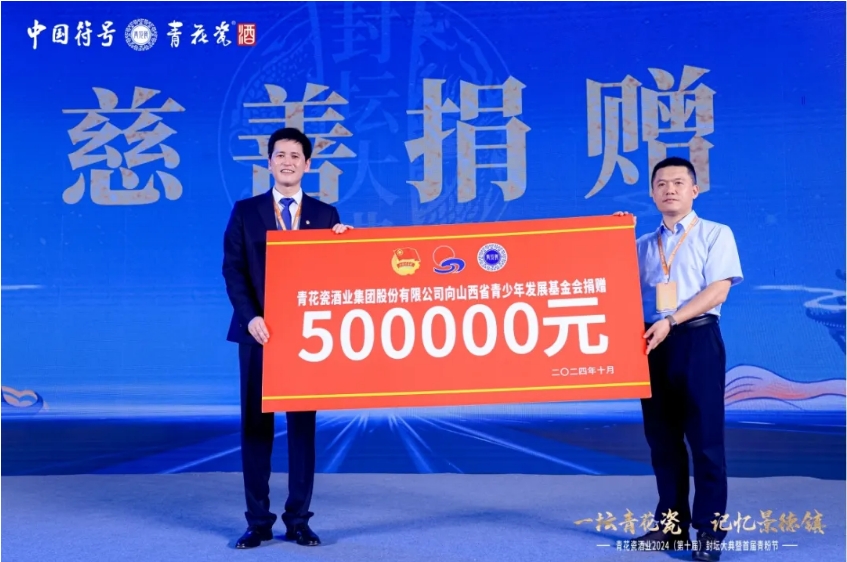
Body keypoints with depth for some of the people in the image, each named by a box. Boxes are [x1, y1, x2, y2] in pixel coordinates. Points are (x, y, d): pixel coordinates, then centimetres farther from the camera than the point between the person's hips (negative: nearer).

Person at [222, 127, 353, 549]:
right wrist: (251, 317, -12)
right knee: (255, 424, 3)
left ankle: (298, 519, 14)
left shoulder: (325, 215, 8)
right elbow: (233, 269, 0)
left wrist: (342, 240, -14)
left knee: (303, 424, 4)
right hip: (258, 331, 0)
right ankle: (258, 520, 13)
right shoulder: (245, 211, 7)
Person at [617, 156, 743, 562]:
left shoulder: (716, 234, 5)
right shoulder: (643, 244, 19)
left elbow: (718, 289, -7)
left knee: (704, 435, -4)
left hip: (697, 339, -4)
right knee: (661, 436, 7)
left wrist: (670, 321, -17)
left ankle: (710, 529, 3)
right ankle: (671, 524, 16)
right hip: (652, 341, 5)